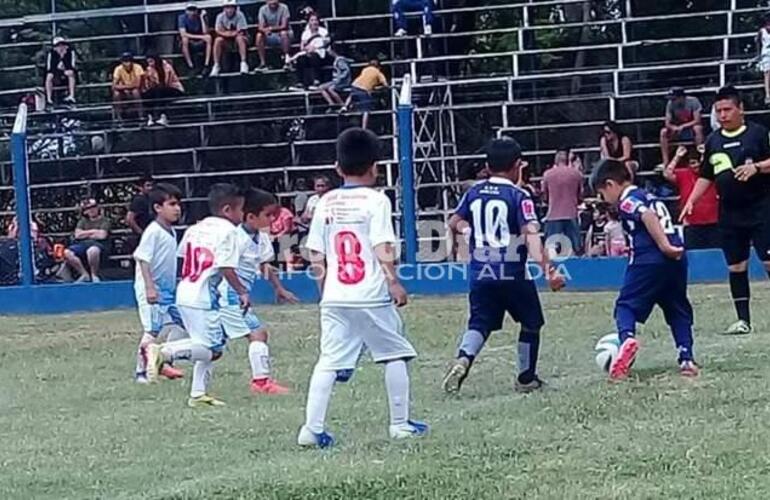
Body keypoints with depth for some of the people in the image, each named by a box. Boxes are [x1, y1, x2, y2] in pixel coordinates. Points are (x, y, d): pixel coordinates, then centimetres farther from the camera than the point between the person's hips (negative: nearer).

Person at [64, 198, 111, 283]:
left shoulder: (104, 221, 11)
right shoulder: (83, 221, 24)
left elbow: (102, 235, -4)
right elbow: (77, 235, 8)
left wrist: (85, 234, 7)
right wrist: (93, 231, 4)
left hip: (98, 244, -5)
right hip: (82, 244, 5)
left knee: (92, 250, -44)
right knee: (67, 253, -26)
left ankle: (94, 275, -24)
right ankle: (84, 274, -17)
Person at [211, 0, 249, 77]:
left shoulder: (239, 15, -13)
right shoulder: (220, 16, -5)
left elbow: (241, 32, -17)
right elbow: (218, 31, -11)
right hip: (227, 42, 2)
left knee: (240, 38, -34)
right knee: (218, 40, -26)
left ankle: (244, 63, -34)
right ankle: (216, 65, -21)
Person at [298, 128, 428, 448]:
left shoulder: (326, 203, 8)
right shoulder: (375, 200, -5)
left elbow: (316, 254, 10)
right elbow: (383, 248, -12)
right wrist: (394, 282, -6)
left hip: (334, 299, 4)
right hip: (371, 296, -4)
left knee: (328, 362, 2)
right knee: (394, 356, 11)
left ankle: (312, 428, -7)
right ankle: (400, 423, 16)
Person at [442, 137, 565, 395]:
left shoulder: (474, 192, 5)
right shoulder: (519, 196, -10)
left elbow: (454, 223, 16)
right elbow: (531, 234, -23)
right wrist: (547, 268, -31)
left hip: (480, 274, 4)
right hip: (513, 274, -4)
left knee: (480, 323, 4)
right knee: (531, 323, 16)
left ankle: (463, 358, -26)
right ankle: (526, 378, 21)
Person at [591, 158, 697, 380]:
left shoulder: (627, 200, 0)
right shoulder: (649, 197, 26)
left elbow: (648, 216, -17)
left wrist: (664, 245, -23)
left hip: (649, 260, -7)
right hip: (676, 259, 7)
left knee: (626, 305, -2)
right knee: (678, 310, 15)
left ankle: (627, 337, -29)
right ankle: (687, 357, 7)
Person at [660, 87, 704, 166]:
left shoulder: (693, 101, -18)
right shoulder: (670, 104, -10)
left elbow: (697, 121, -21)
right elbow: (667, 123, -10)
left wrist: (683, 126, -29)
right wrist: (674, 127, -32)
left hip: (691, 128, -3)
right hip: (678, 131, 3)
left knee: (697, 128, -36)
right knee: (663, 132, -21)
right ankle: (665, 162, -21)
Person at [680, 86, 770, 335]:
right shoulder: (713, 140, 13)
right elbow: (706, 176, 18)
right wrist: (691, 202, 8)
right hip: (729, 213, 5)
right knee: (736, 266, 6)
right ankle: (743, 320, 12)